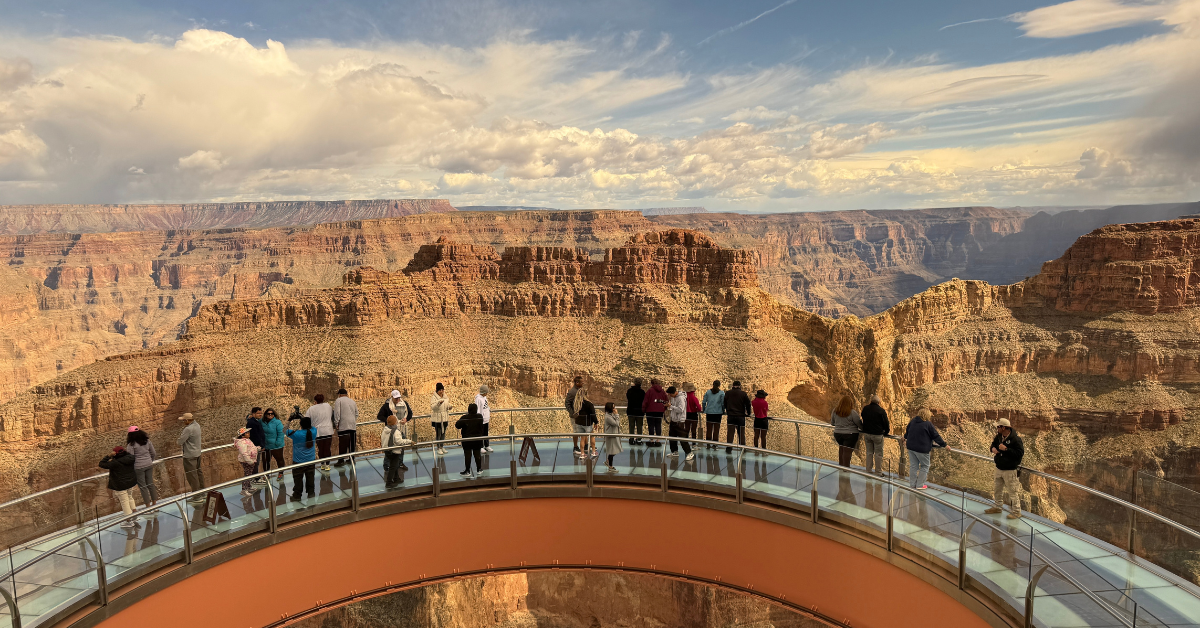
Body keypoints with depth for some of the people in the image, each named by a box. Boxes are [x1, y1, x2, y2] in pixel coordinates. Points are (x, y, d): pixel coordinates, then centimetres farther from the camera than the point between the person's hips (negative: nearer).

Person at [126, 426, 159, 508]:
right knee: (150, 483, 14)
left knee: (142, 486, 5)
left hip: (138, 467, -5)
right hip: (149, 465, 5)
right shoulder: (147, 441, 3)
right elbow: (153, 453, 8)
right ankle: (154, 502, 22)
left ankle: (148, 505, 10)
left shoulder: (131, 444, -13)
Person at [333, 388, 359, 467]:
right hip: (353, 425, 6)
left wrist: (336, 423, -6)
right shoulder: (352, 401, 19)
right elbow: (356, 414, 18)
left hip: (343, 425, -6)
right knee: (352, 444, 11)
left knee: (342, 444, -5)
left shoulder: (338, 400, 0)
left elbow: (337, 413, -11)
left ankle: (341, 461, -4)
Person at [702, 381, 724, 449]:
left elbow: (703, 402, 5)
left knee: (708, 429, 7)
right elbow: (723, 403, -3)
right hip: (718, 413, -2)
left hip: (709, 412, 2)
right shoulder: (721, 393, -2)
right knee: (716, 429, 4)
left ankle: (708, 444, 10)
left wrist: (703, 410, 18)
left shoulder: (708, 392, 5)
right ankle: (714, 444, 5)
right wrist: (723, 411, 11)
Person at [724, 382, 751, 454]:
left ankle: (728, 449, 3)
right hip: (741, 416, -1)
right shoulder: (743, 394, -4)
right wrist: (748, 413, 14)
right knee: (741, 433, 9)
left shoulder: (728, 393, 3)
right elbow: (748, 404, 0)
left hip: (731, 416, 1)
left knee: (730, 432, 5)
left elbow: (724, 404, 12)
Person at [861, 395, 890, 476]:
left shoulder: (865, 409, 3)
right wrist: (886, 432, 10)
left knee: (869, 452, 14)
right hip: (877, 435, -5)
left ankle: (869, 470, 19)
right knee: (878, 454, 4)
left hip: (866, 434, 5)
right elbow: (886, 423, -7)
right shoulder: (881, 411, -13)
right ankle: (878, 472, 9)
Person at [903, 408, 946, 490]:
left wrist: (905, 438, 41)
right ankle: (920, 485, 10)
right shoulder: (928, 424, -13)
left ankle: (912, 484, 19)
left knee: (913, 466, 13)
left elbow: (907, 431, 21)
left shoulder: (912, 421, 5)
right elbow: (936, 436, -7)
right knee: (924, 466, 9)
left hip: (910, 447, 6)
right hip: (922, 449, -6)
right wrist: (944, 445, 5)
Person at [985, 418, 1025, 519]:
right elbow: (994, 444, 22)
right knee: (997, 489, 19)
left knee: (1013, 491, 0)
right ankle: (997, 507, 35)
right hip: (999, 468, 8)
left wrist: (1006, 449, -29)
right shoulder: (999, 436, 5)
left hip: (1010, 470, -8)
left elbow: (1020, 454, -25)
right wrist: (993, 448, -1)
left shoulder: (1016, 439, -19)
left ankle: (1016, 512, 13)